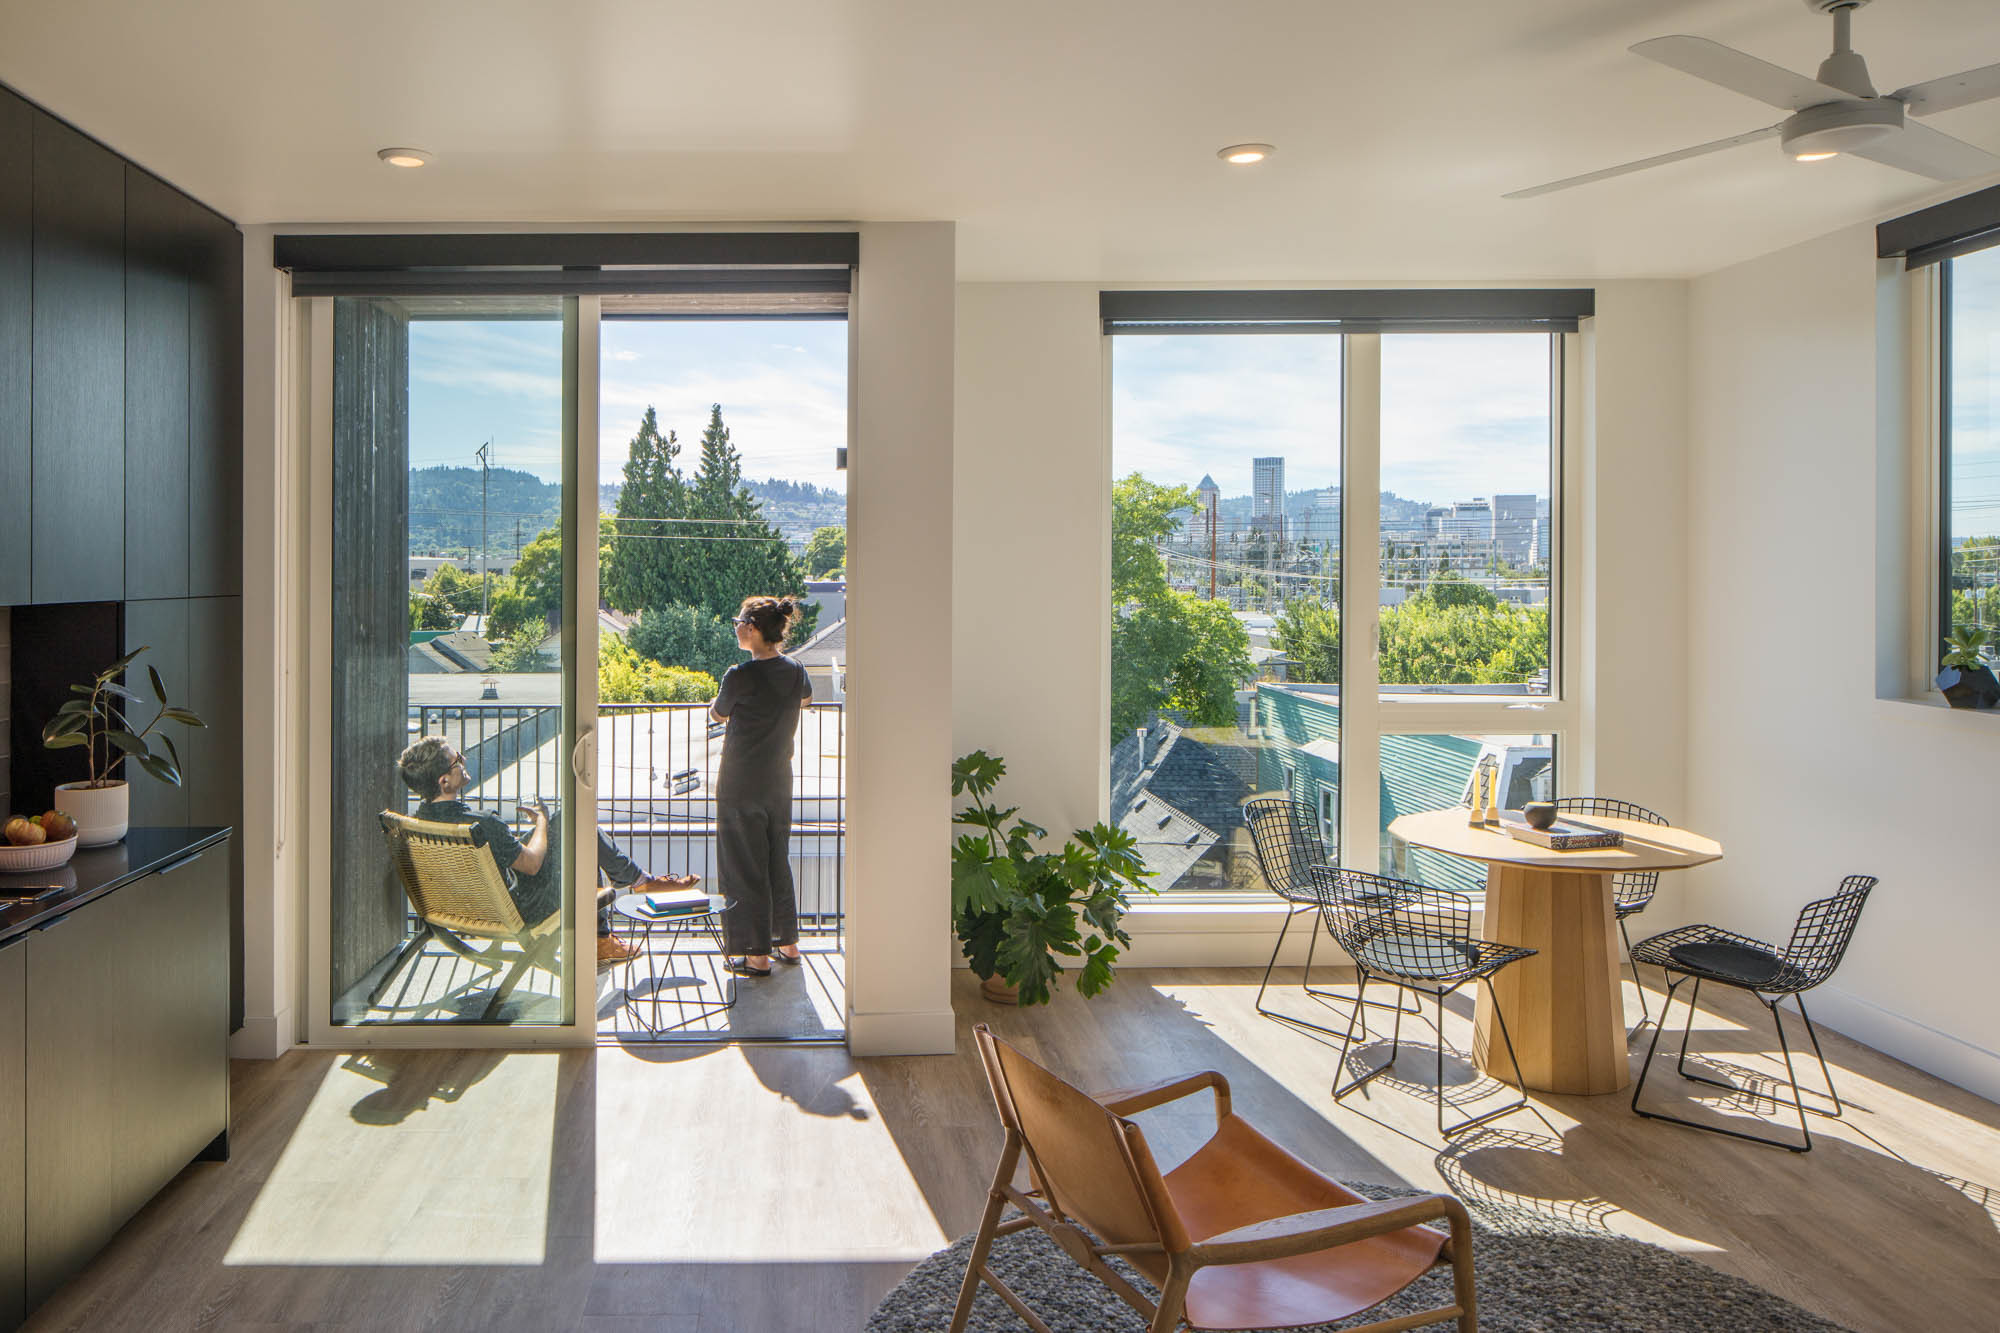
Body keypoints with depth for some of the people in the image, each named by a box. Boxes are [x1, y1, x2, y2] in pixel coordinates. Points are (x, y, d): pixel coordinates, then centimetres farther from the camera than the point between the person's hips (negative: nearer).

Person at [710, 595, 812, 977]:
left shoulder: (741, 676, -18)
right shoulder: (795, 671, -1)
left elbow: (718, 714, 0)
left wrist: (718, 702, 23)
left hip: (740, 785, -6)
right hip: (779, 783, 6)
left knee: (744, 870, 3)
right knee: (778, 863, 17)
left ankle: (757, 955, 8)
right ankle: (788, 943, 25)